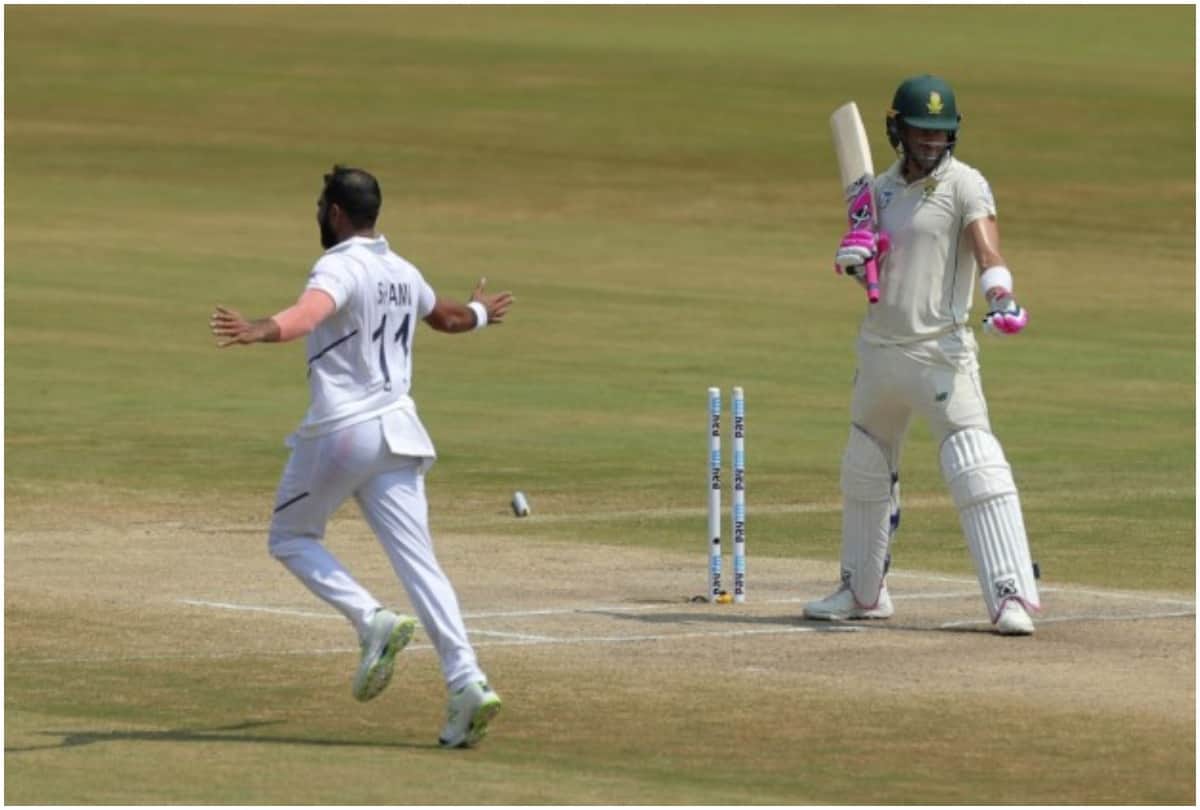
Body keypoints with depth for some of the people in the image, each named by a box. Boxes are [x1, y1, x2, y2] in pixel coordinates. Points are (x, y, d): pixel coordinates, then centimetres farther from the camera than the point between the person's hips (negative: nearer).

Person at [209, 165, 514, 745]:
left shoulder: (339, 269, -10)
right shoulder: (404, 274, 14)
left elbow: (307, 314, -33)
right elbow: (448, 318, 35)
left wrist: (257, 332, -51)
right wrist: (481, 313, 58)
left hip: (339, 433, -7)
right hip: (397, 431, 7)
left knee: (290, 537, 14)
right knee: (417, 560, 1)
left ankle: (372, 620, -9)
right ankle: (466, 681, -15)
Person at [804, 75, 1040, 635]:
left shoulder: (965, 185, -7)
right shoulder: (883, 188, 12)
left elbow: (985, 242, -24)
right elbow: (855, 267, 13)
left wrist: (1000, 297, -44)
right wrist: (854, 252, -12)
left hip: (941, 351, -7)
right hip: (878, 351, 7)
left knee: (976, 468, -18)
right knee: (864, 469, 19)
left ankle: (1010, 597, -21)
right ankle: (863, 592, 35)